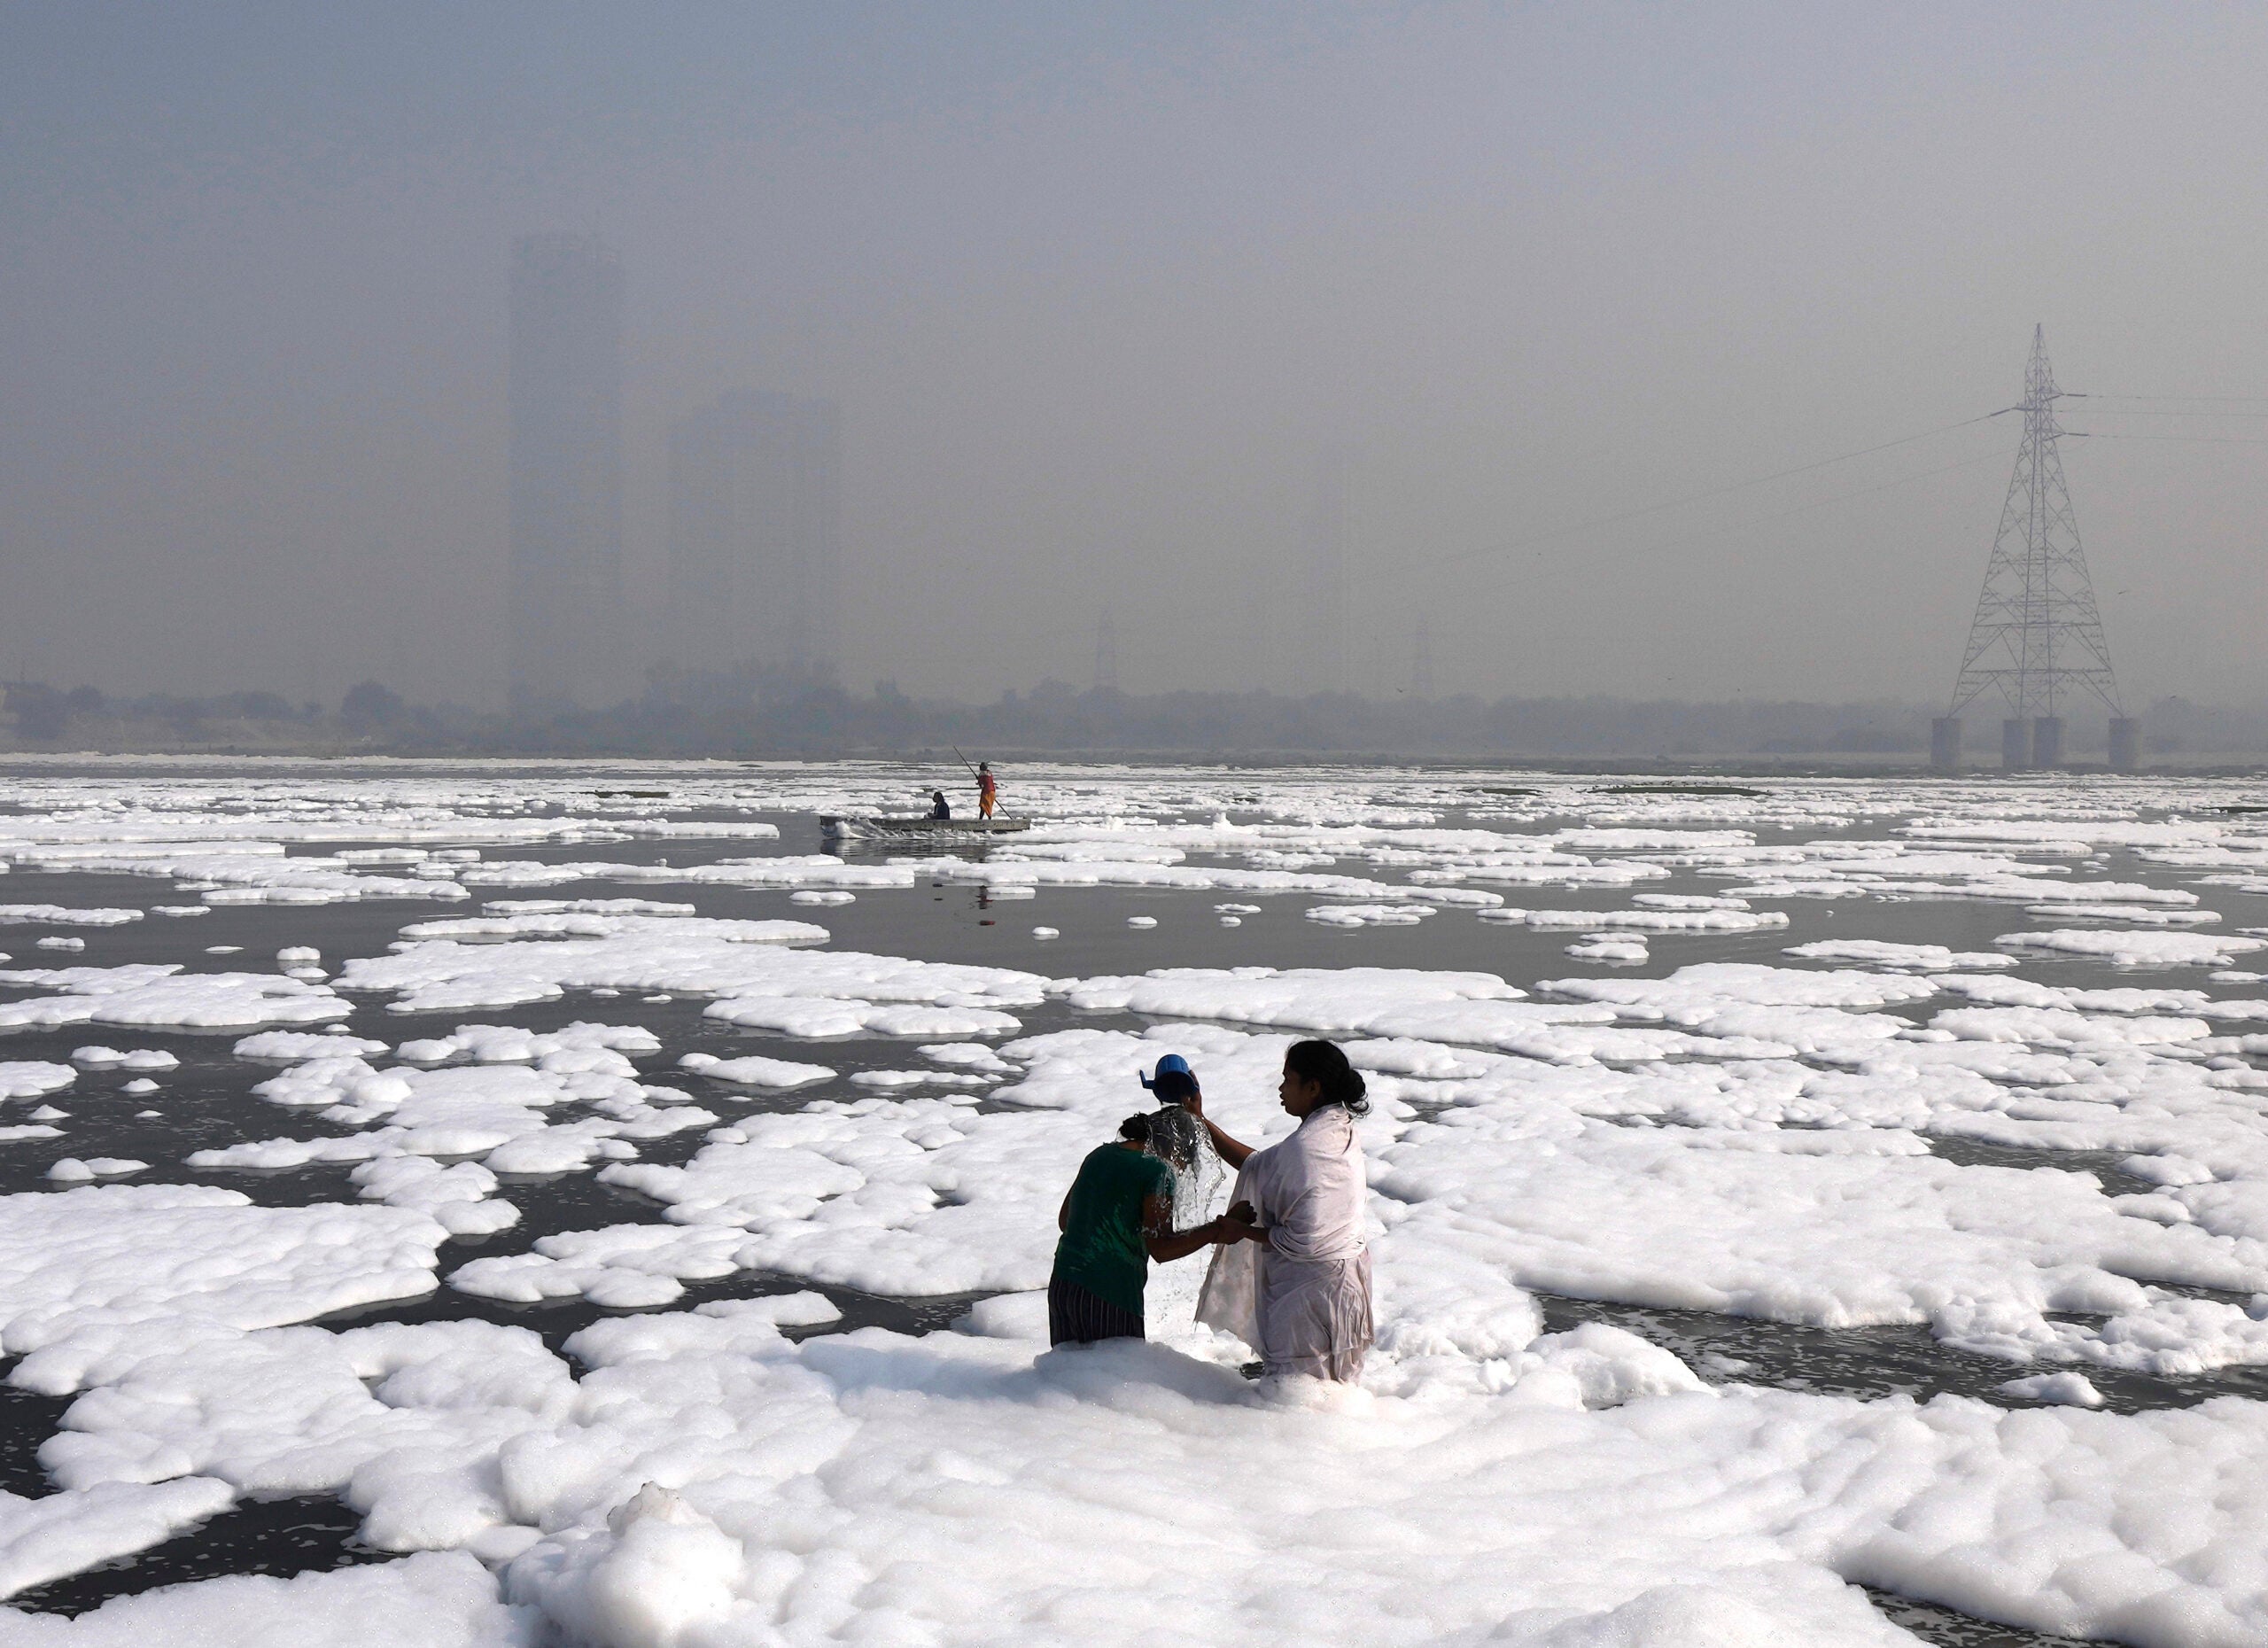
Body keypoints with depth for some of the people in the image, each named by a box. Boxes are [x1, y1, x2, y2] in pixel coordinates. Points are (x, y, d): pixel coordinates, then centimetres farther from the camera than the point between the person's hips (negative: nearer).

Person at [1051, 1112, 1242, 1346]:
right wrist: (1216, 1231, -6)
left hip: (1061, 1284, 7)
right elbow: (1161, 1249, -12)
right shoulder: (1158, 1171, -8)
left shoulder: (1100, 1154, 14)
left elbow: (1064, 1220, 21)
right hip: (1108, 1294, -7)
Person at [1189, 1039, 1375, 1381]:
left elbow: (1301, 1237, -26)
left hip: (1311, 1286, -10)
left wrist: (1241, 1229, -11)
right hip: (1341, 1273, 10)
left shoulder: (1307, 1146, -25)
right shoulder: (1338, 1131, 5)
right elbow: (1260, 1166, 12)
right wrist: (1202, 1122, 13)